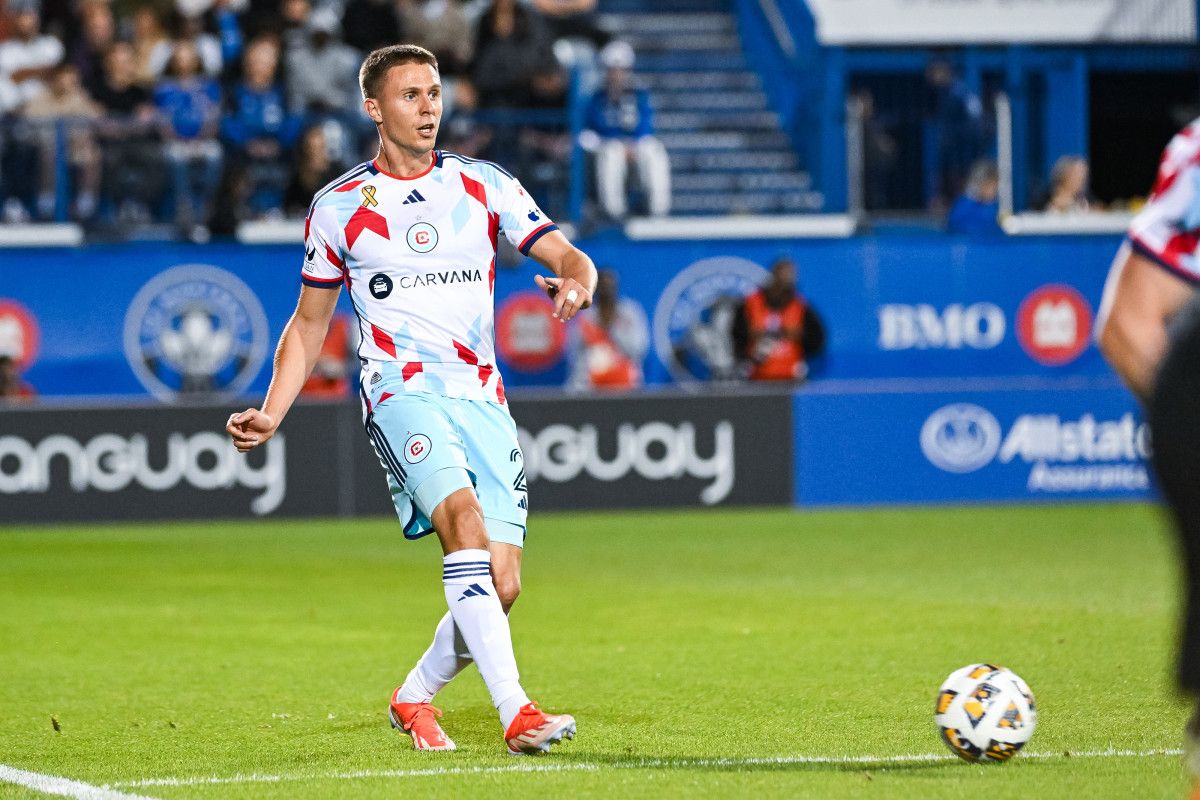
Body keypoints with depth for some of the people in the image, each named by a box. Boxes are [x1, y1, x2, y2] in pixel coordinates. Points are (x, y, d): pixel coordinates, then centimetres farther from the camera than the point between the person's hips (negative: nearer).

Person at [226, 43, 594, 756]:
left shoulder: (486, 186, 10)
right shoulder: (339, 206, 8)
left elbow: (567, 256, 3)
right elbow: (309, 324, 16)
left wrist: (577, 282, -22)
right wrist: (271, 416, 3)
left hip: (482, 399, 3)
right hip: (402, 393, -3)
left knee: (501, 585, -5)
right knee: (464, 517, -30)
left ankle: (416, 696, 23)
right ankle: (515, 711, -37)